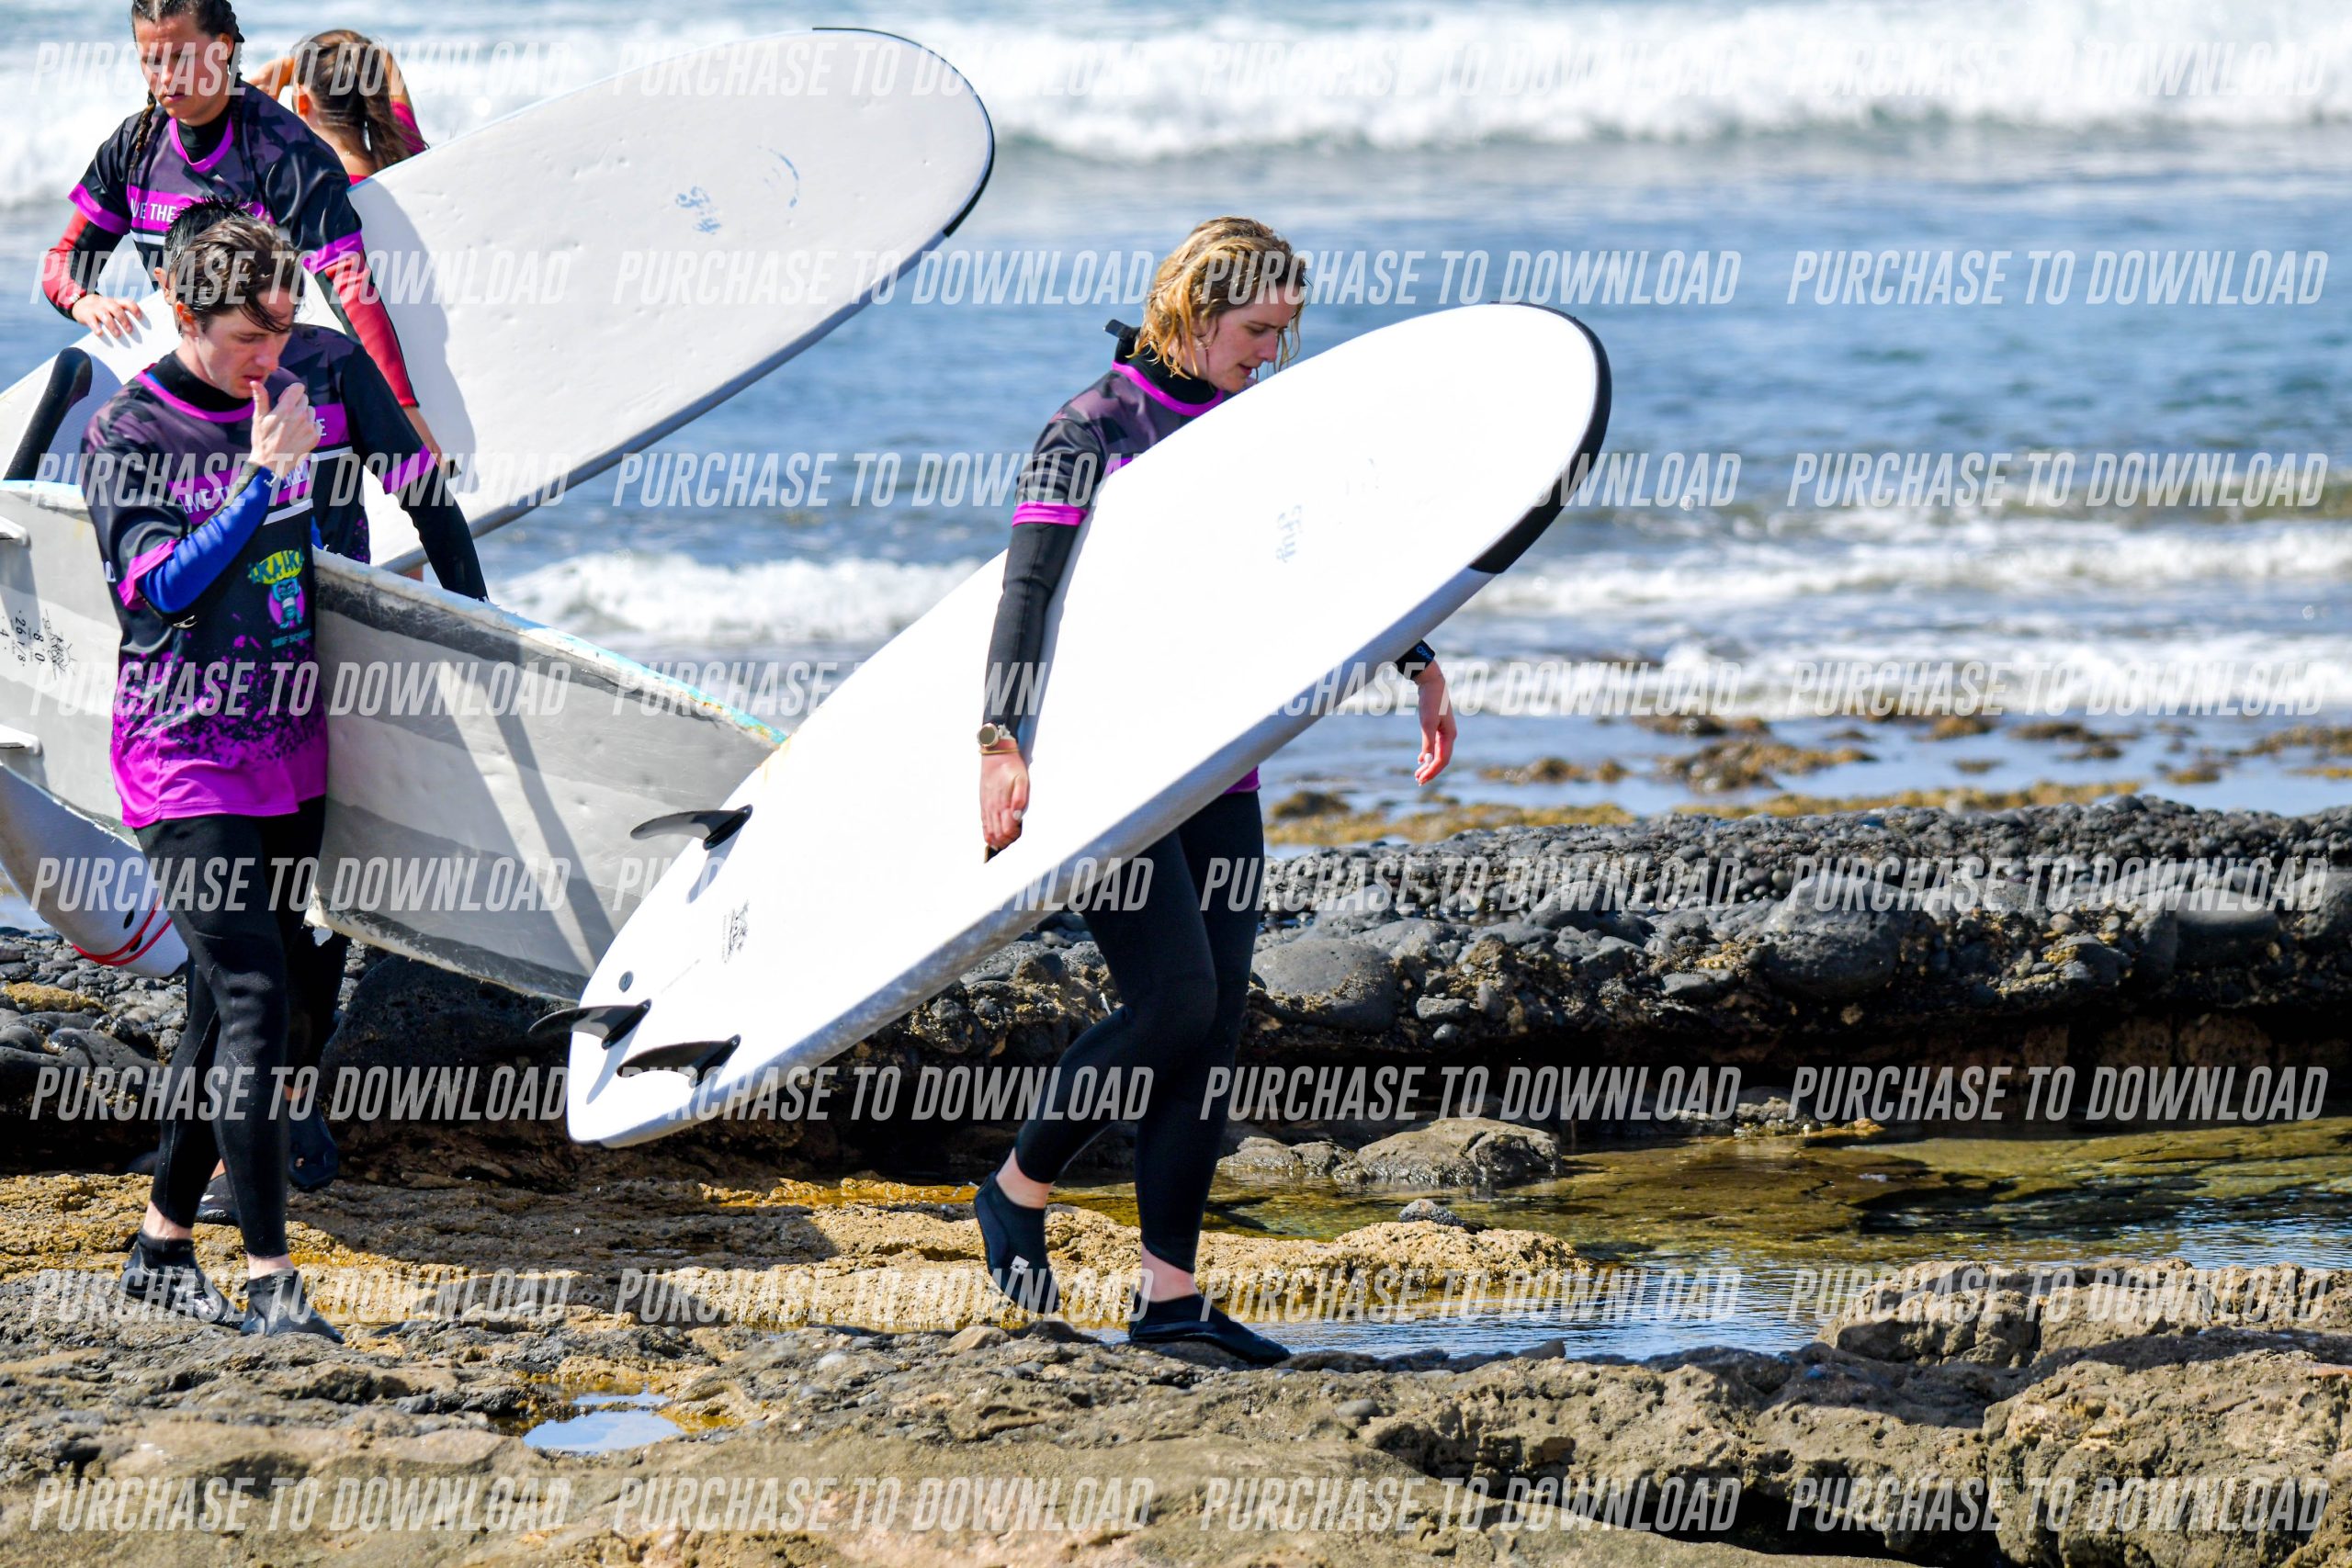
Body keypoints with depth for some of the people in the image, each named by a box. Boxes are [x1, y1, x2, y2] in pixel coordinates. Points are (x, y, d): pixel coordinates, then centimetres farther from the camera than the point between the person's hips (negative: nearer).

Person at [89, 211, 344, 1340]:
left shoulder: (291, 404, 9)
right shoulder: (127, 436, -8)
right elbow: (158, 586, -18)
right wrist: (261, 477, -20)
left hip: (288, 753, 6)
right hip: (185, 758, -6)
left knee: (244, 1002, 9)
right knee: (252, 1001, -15)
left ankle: (162, 1243, 22)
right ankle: (269, 1278, -15)